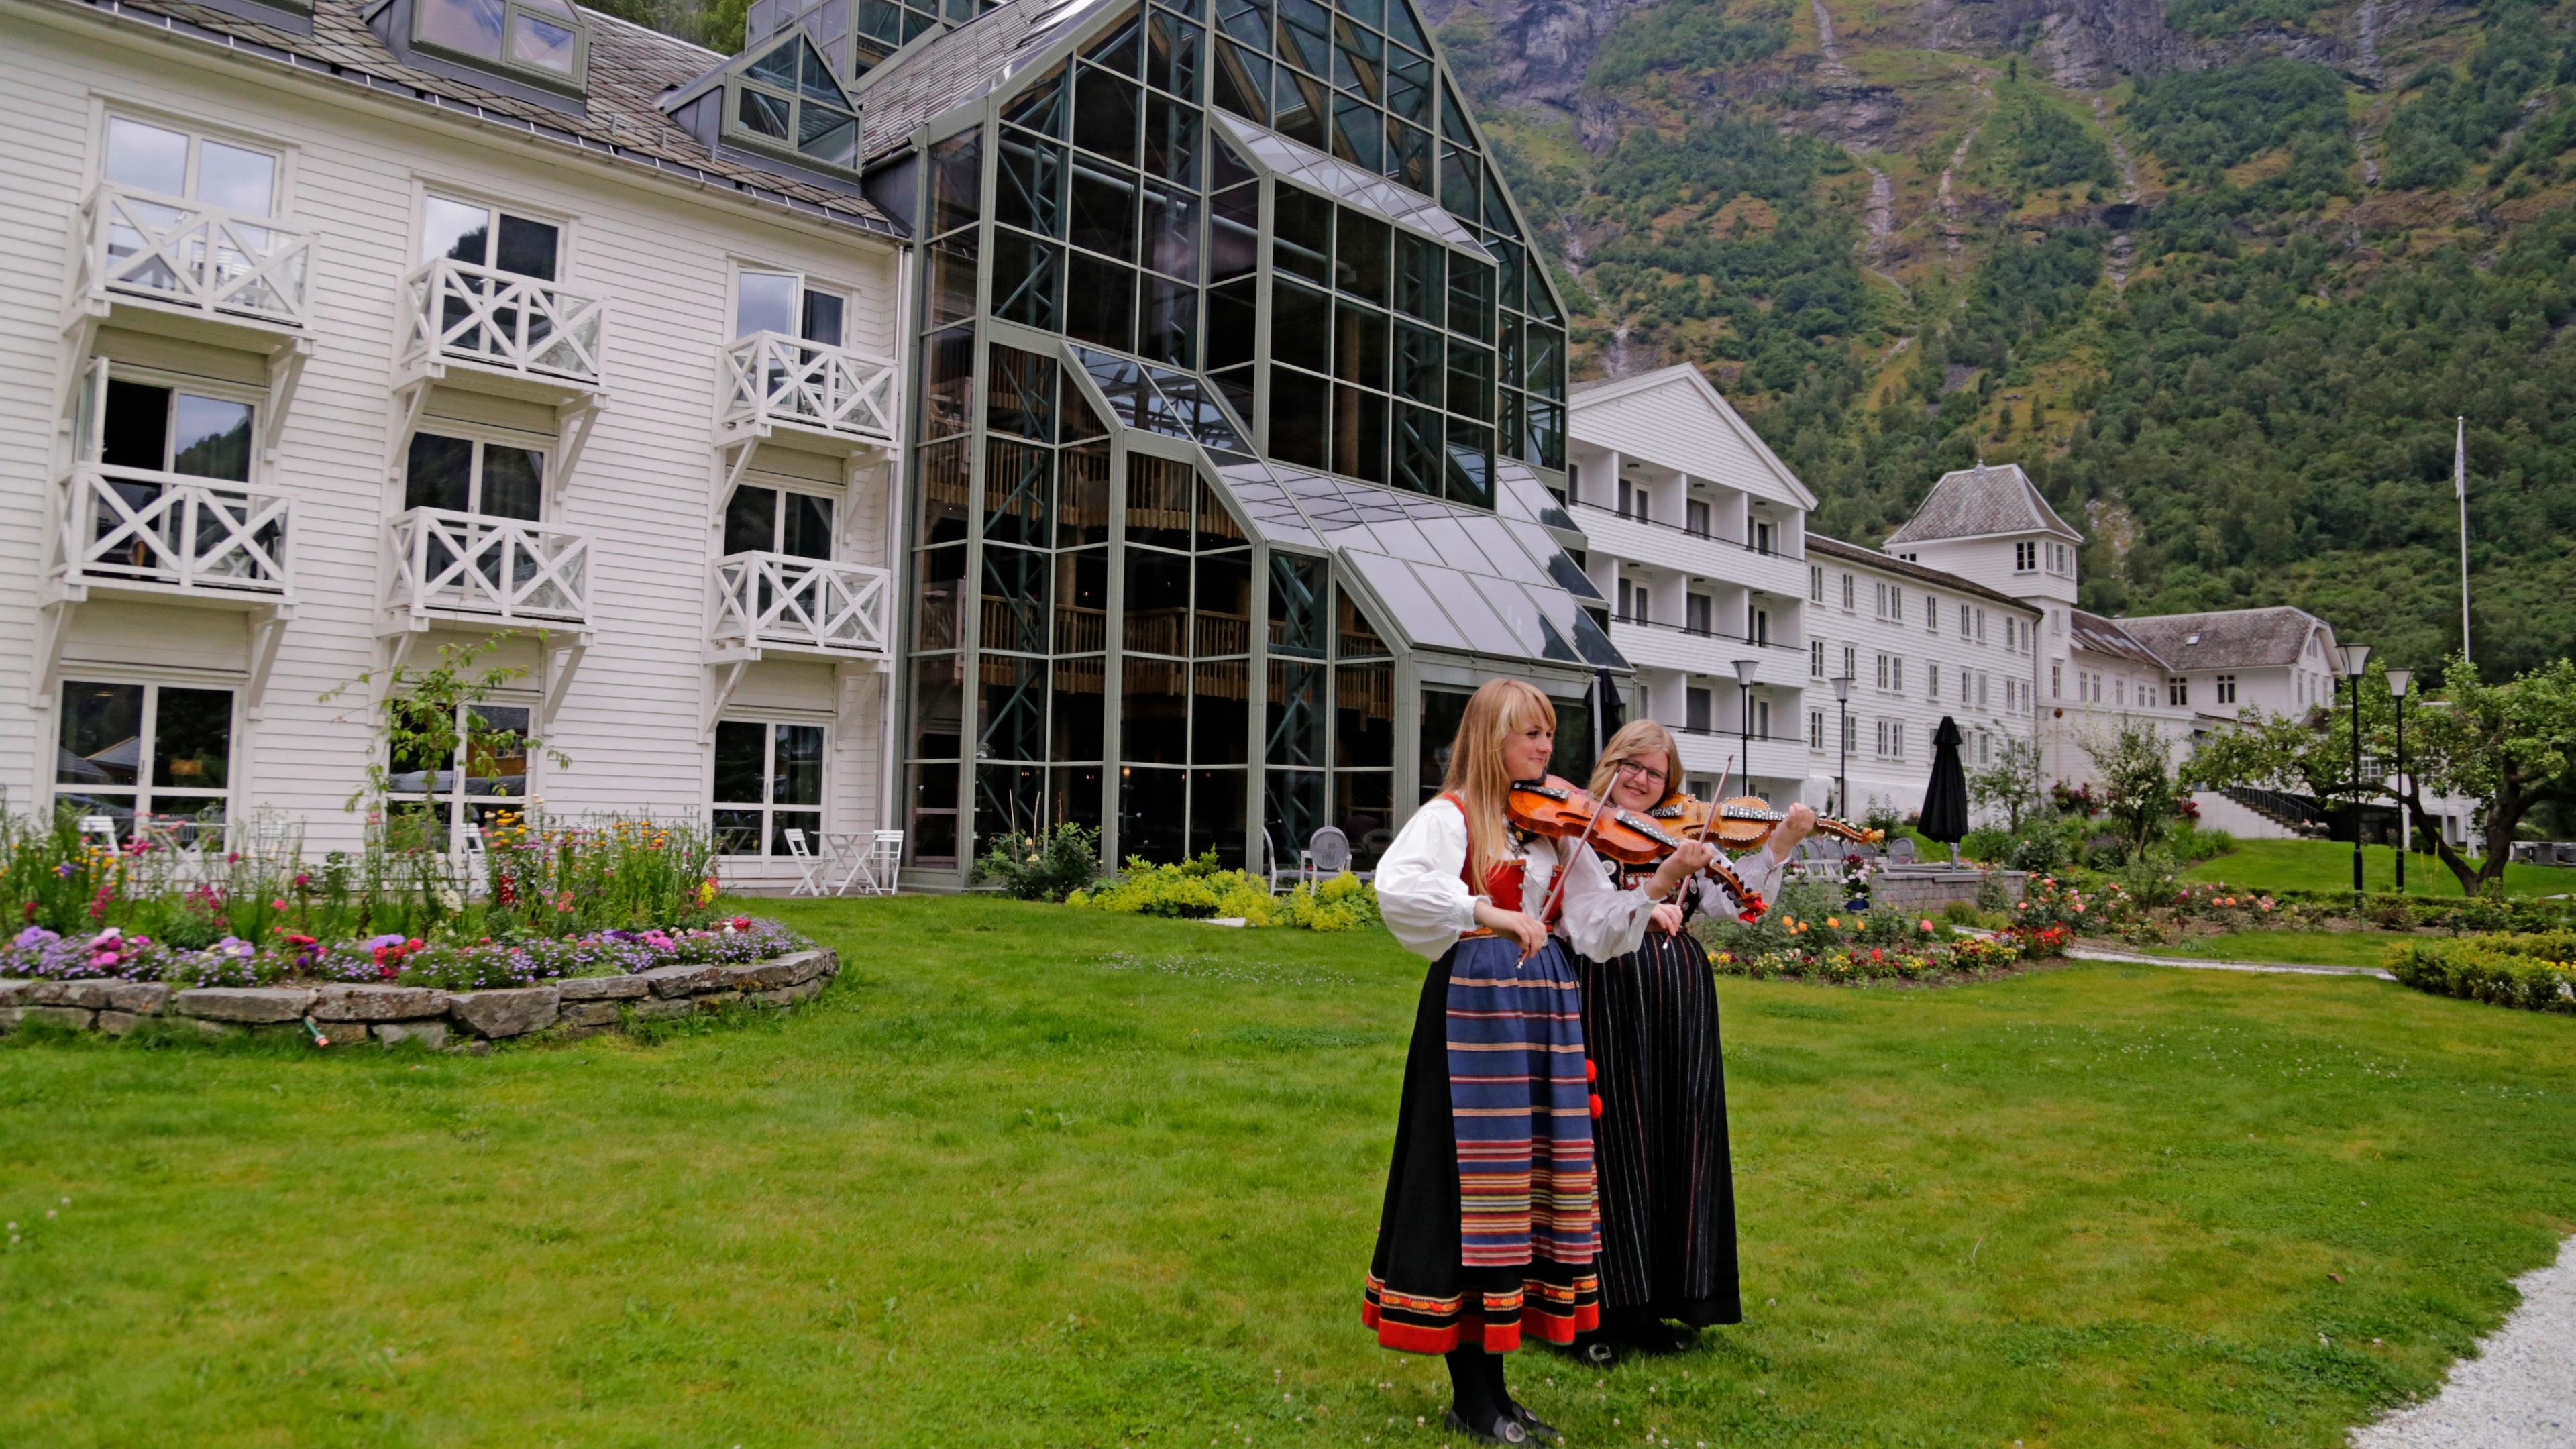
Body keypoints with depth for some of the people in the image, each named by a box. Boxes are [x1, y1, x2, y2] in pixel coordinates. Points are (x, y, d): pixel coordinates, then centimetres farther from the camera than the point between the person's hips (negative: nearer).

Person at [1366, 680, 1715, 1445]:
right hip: (1474, 1006, -7)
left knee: (1531, 1183, 9)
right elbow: (1397, 887, -24)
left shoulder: (1558, 827, 14)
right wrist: (1488, 912, -30)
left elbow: (1598, 929, 7)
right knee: (1477, 1185, -2)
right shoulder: (1451, 816, -4)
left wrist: (1659, 883, -7)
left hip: (1545, 1010, 7)